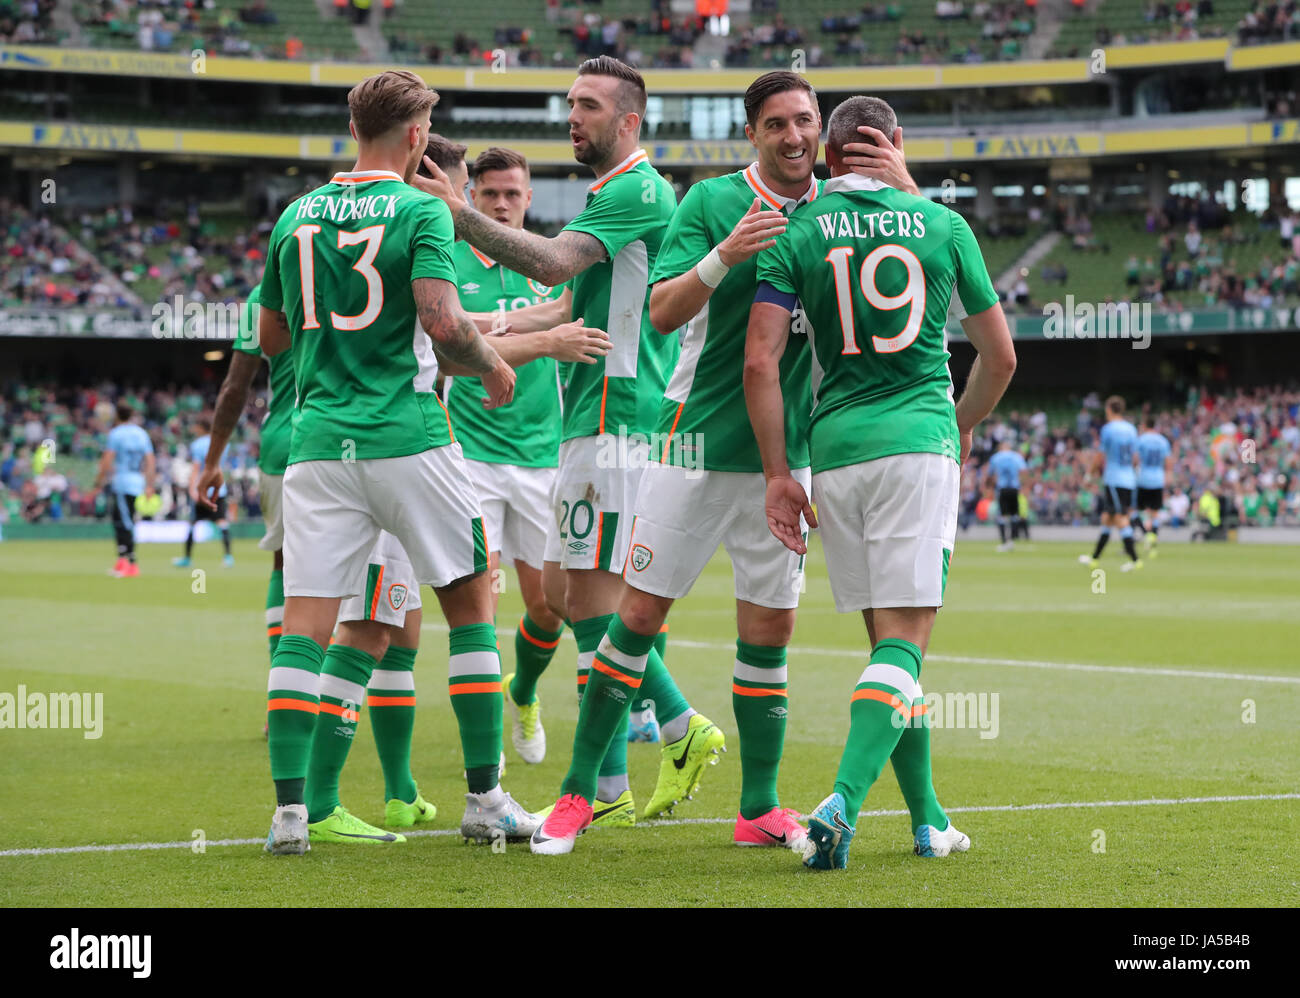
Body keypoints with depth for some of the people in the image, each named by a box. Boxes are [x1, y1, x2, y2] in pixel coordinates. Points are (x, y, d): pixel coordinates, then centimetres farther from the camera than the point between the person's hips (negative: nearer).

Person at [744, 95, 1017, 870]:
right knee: (906, 637, -6)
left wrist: (778, 474, 1)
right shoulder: (943, 226, 6)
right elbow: (1000, 355, 12)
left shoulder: (796, 233, 4)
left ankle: (929, 819, 16)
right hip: (920, 442, -2)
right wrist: (963, 425, 30)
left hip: (835, 449, 2)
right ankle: (844, 800, -26)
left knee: (889, 634, 13)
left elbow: (761, 360, -4)